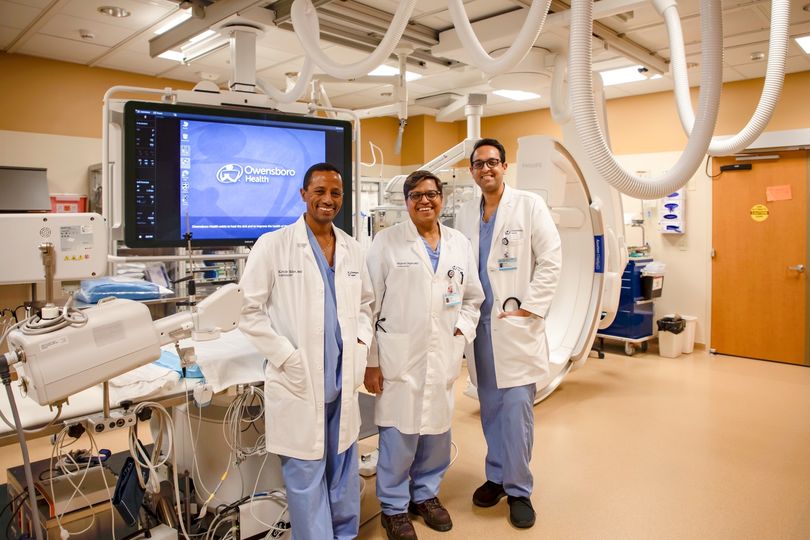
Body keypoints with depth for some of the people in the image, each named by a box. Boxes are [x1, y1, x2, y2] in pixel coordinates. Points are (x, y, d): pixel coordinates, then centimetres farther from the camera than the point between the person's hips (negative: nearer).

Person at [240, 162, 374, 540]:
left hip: (343, 379, 5)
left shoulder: (352, 248, 8)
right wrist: (288, 357, -12)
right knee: (306, 475, 7)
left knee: (344, 473, 18)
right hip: (298, 382, -4)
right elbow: (251, 311, -6)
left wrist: (361, 342, 2)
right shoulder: (273, 245, -7)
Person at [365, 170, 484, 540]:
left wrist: (463, 329, 1)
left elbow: (472, 297, 18)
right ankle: (394, 507, 25)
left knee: (437, 431, 13)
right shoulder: (386, 242, -3)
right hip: (399, 357, -4)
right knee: (399, 436, 2)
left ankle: (426, 494, 37)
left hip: (443, 358, 4)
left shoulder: (460, 244, 10)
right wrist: (370, 361, -7)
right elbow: (370, 305, -4)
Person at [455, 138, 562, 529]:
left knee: (516, 408, -3)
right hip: (479, 323, 4)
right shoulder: (465, 215, 11)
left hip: (516, 324, -4)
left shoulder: (529, 206, -1)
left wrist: (529, 309, -10)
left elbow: (550, 261, -4)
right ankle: (496, 476, 29)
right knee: (490, 407, 12)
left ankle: (518, 489, 14)